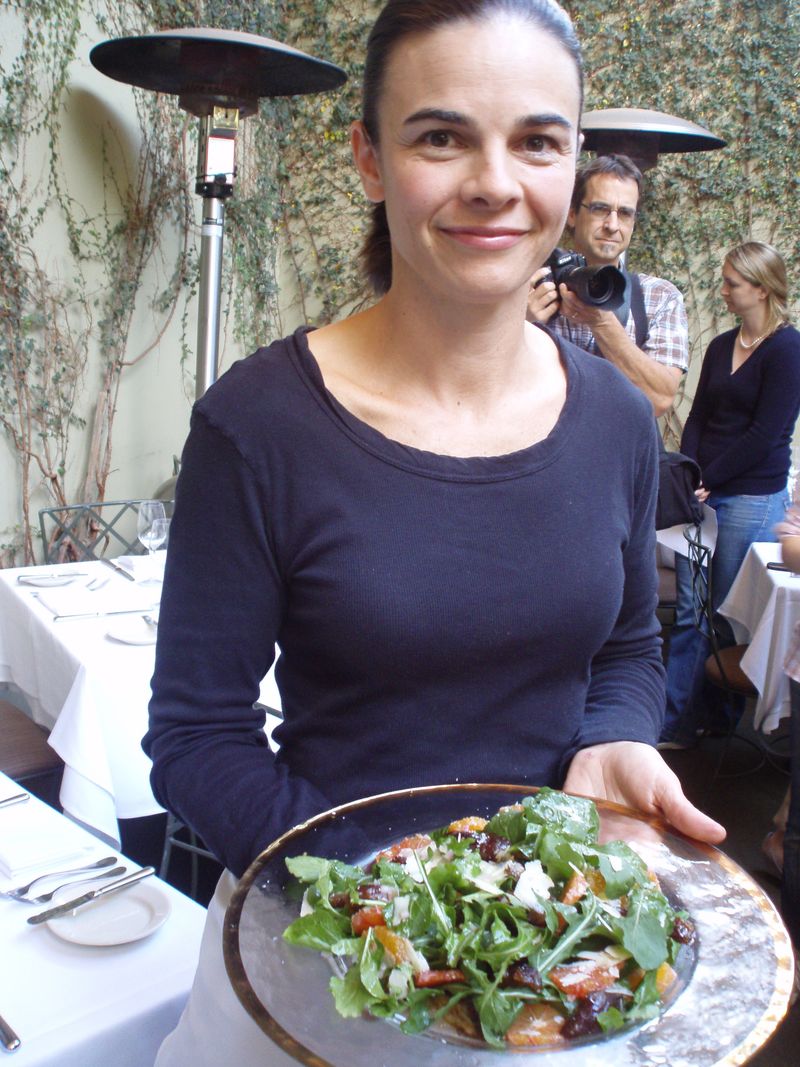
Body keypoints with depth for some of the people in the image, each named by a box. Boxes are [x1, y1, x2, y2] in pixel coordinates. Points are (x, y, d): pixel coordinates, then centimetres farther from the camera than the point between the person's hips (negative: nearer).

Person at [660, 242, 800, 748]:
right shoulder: (721, 346, 13)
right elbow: (698, 418, 12)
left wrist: (707, 479, -10)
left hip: (755, 498, -6)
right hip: (707, 494, 6)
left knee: (731, 616, 3)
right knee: (690, 611, 5)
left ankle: (720, 716, 19)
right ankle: (676, 721, 12)